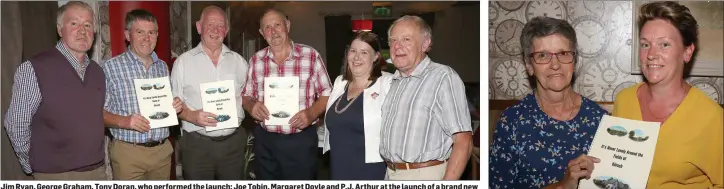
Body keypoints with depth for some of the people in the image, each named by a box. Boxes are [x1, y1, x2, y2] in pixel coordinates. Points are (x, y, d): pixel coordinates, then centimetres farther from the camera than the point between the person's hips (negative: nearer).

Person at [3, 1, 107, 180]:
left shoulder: (97, 71, 7)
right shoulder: (33, 69, -11)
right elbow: (16, 125, -7)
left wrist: (96, 161, 13)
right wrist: (36, 167, -1)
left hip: (97, 170, 5)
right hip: (56, 174, -5)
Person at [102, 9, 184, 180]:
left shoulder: (163, 67, 9)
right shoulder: (111, 67, -7)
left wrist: (176, 106, -3)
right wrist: (123, 121, -24)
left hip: (162, 150, 5)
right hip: (128, 152, -4)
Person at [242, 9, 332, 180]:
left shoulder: (311, 56, -4)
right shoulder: (255, 60, 6)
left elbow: (327, 94, 0)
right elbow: (246, 95, 13)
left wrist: (311, 113, -18)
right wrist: (251, 106, -9)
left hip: (301, 140, -3)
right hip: (265, 140, 3)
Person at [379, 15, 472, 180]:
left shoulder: (443, 77, -11)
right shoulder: (394, 81, 11)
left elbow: (463, 141, -17)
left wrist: (446, 185, -23)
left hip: (424, 174, -6)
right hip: (390, 173, 6)